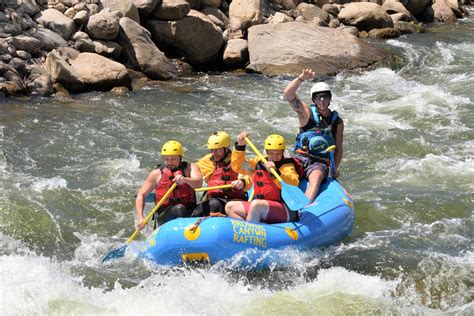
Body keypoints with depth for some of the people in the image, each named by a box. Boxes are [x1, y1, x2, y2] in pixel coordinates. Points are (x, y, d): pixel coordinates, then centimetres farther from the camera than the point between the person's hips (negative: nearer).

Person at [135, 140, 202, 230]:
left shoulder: (190, 168, 7)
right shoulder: (157, 173, 8)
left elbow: (199, 183, -14)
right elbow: (141, 195, 9)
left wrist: (185, 179, -37)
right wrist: (140, 218, -6)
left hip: (188, 214, 1)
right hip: (163, 215, -1)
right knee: (179, 209, -33)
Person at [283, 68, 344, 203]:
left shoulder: (337, 122, 11)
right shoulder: (306, 113, 3)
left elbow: (338, 148, 15)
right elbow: (288, 93, -11)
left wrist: (334, 169, 2)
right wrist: (301, 78, -26)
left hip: (321, 163, 0)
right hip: (300, 158, 1)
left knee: (316, 177, -34)